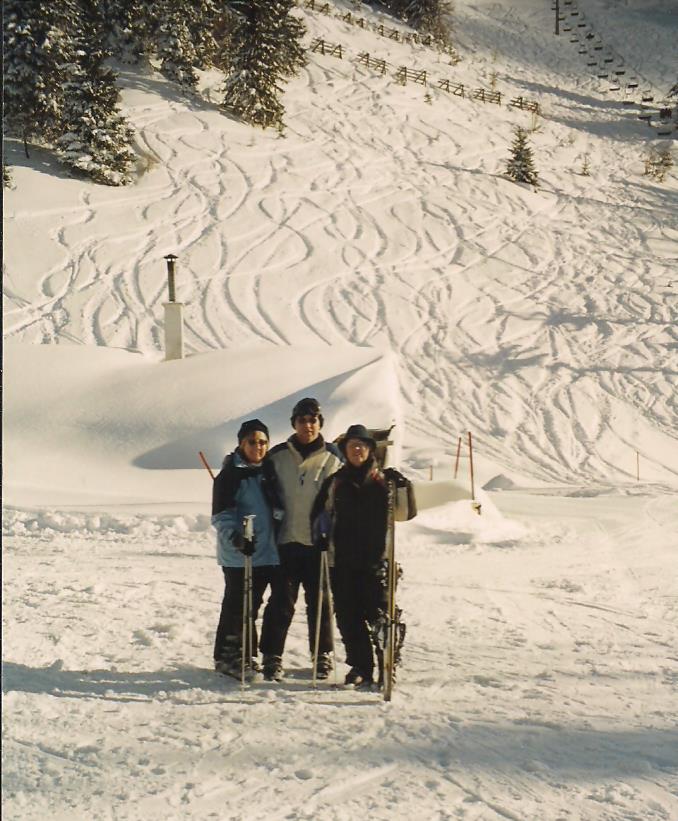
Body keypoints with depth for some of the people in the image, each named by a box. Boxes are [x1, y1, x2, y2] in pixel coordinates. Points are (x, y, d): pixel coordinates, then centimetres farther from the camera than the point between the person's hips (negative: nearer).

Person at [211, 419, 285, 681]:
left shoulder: (269, 470, 13)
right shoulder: (230, 474, -7)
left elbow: (278, 507, 23)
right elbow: (221, 514, -13)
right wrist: (232, 535, -29)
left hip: (269, 552, 6)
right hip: (239, 554, -6)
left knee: (251, 605, 10)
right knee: (237, 605, -2)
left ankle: (245, 655, 20)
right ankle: (227, 657, 8)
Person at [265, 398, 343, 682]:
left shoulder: (332, 457, 4)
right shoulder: (278, 456, 4)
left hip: (319, 541, 0)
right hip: (286, 540, 0)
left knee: (319, 600, 7)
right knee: (282, 602, 0)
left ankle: (323, 655, 17)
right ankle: (273, 656, 8)